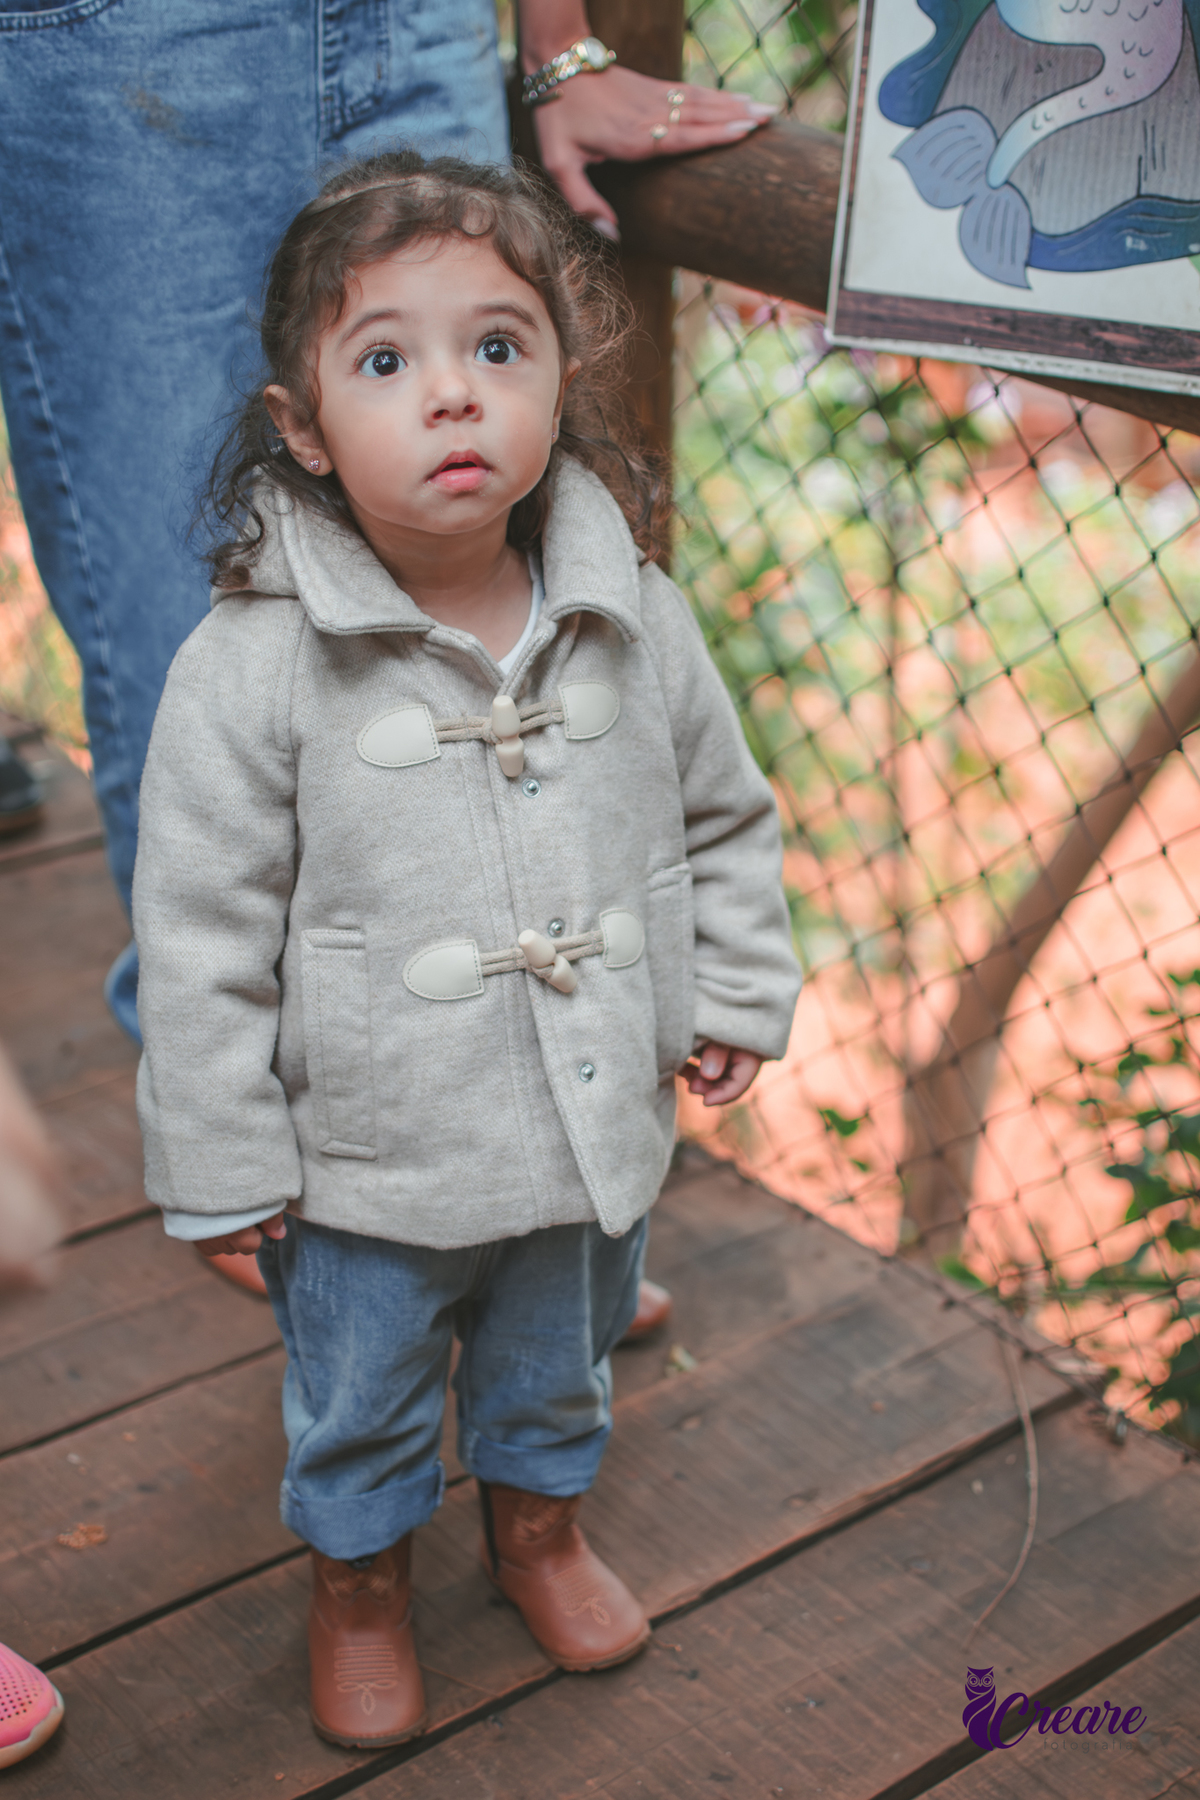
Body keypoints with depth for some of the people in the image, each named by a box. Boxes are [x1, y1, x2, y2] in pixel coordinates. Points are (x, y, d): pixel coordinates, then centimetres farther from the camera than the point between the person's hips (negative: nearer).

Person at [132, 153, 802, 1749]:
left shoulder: (637, 619, -10)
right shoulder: (253, 668, -21)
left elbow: (723, 812, 7)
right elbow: (203, 931, -14)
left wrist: (739, 990, 8)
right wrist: (222, 1164, -10)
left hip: (598, 1125, 3)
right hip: (366, 1163, -3)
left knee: (561, 1360, 27)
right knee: (360, 1396, 20)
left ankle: (538, 1523, 57)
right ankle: (359, 1583, 50)